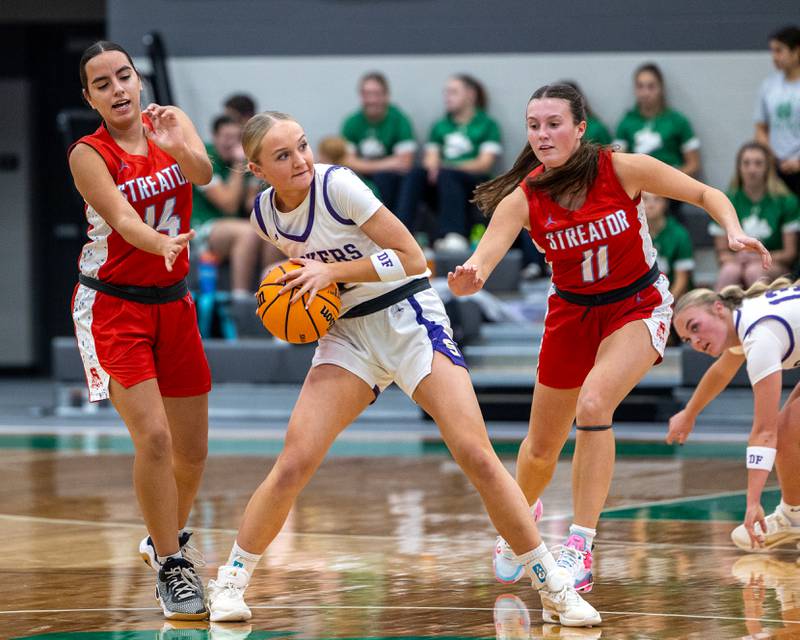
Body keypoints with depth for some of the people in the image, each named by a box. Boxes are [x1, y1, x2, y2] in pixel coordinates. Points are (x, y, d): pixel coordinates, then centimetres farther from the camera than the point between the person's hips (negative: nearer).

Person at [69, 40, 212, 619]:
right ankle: (171, 569, -7)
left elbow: (203, 172, -21)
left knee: (192, 450, 10)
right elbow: (122, 218, -27)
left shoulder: (170, 124, -1)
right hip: (113, 305, -5)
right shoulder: (89, 154, -12)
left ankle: (168, 539, 37)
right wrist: (161, 244, -48)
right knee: (153, 437, -20)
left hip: (173, 304, 5)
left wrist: (178, 146, -43)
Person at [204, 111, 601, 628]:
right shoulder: (265, 215, -1)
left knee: (477, 457, -14)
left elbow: (412, 258, -17)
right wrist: (302, 282, 1)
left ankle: (554, 586, -5)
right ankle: (231, 582, 5)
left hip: (410, 318, -4)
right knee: (294, 463, -12)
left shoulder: (336, 185, -18)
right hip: (347, 332, 4)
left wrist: (334, 271, -21)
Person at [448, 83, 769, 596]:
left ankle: (581, 548, -24)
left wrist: (734, 230, -29)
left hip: (639, 305, -3)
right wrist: (469, 278, -56)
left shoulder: (623, 169, -20)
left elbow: (706, 194, -10)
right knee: (542, 448, 11)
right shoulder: (523, 198, -18)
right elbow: (485, 256, -32)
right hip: (572, 312, 3)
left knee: (593, 403, -29)